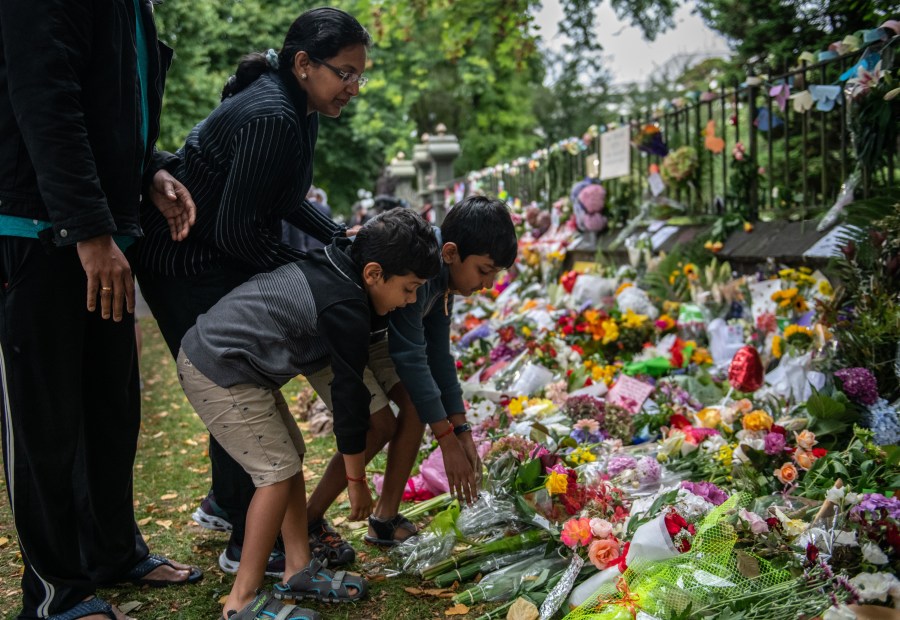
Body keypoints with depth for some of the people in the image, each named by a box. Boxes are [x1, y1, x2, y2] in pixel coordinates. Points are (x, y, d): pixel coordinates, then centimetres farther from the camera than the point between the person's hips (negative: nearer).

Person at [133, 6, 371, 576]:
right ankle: (248, 547, 8)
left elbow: (285, 199, 14)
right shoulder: (271, 118, -28)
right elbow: (235, 229, -28)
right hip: (187, 267, -10)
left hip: (226, 262, 10)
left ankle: (224, 504, 38)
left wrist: (340, 236, 1)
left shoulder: (298, 110, 3)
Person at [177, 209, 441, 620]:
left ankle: (298, 571, 18)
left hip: (212, 351, 10)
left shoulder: (335, 268, 3)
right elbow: (349, 395, -14)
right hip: (218, 374, -10)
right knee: (278, 470, -8)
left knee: (291, 453, 12)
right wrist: (357, 481, -3)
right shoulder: (346, 310, -21)